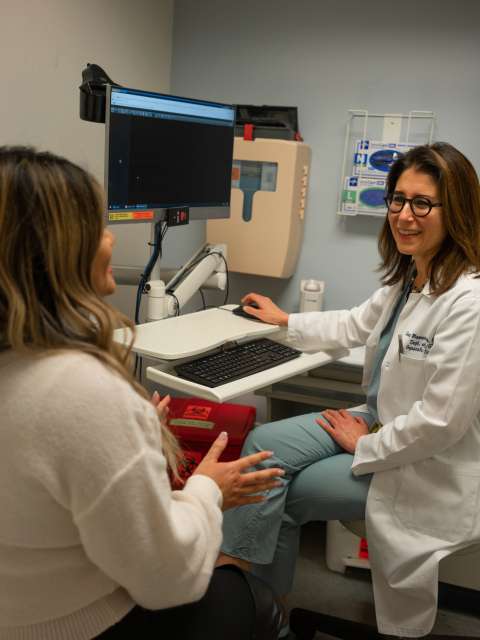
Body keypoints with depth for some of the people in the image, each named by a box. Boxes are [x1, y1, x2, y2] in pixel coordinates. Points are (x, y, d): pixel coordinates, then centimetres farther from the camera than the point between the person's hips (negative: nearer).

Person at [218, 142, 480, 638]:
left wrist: (365, 447, -14)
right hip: (380, 424, 8)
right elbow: (354, 325, 21)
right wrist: (286, 321, 29)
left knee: (281, 492, -3)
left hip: (426, 466, -8)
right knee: (263, 446, -5)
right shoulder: (405, 281, 2)